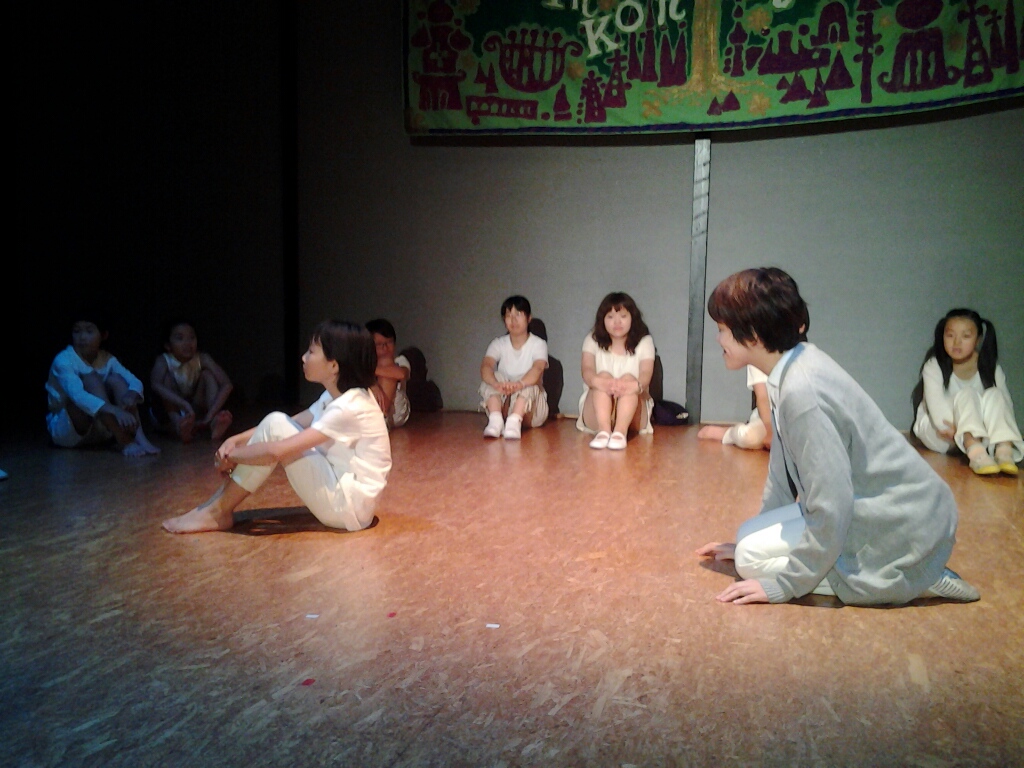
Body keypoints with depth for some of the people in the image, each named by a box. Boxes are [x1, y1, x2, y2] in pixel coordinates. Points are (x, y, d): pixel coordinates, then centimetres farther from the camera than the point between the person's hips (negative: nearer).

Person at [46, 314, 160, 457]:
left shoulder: (107, 359, 1)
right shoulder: (64, 360, -18)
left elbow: (135, 381, -11)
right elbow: (77, 395, -35)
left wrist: (132, 394, -36)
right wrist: (115, 411, -49)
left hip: (98, 430, 5)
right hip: (66, 429, -5)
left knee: (115, 379, -15)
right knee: (91, 379, -26)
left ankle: (139, 438, -32)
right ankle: (124, 442, -39)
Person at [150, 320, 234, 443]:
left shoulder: (202, 359, -13)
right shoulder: (163, 361, -17)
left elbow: (227, 384, -25)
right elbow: (155, 384, -39)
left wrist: (211, 414, -39)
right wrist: (184, 404, -53)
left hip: (196, 409, 2)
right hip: (170, 412, -1)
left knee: (207, 374, -18)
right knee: (168, 377, -25)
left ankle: (214, 423, -39)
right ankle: (178, 425, -47)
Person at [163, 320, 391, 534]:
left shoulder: (350, 407, -24)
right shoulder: (336, 397, 6)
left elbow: (275, 452, -27)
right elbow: (295, 424, 10)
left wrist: (231, 456, -10)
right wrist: (236, 441, -4)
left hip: (349, 505, -9)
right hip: (340, 494, 9)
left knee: (275, 427, -15)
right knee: (277, 423, 2)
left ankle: (218, 513, -3)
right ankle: (219, 503, 4)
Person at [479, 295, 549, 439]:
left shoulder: (538, 344, -7)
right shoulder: (498, 344, 0)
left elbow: (537, 368, -28)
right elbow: (486, 366, -20)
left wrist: (520, 384, -51)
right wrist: (496, 384, -45)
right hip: (503, 407, 2)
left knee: (527, 384, -31)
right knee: (493, 377, -23)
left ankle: (515, 421, -51)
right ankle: (495, 419, -41)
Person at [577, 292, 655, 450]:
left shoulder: (644, 342, 2)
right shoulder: (593, 340, 3)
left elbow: (646, 374, -16)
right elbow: (587, 370, -15)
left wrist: (637, 385, -43)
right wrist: (597, 381, -41)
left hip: (633, 417, 0)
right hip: (596, 416, 0)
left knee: (628, 378, -27)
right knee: (603, 375, -26)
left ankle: (620, 432, -51)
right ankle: (603, 430, -49)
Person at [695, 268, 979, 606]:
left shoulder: (800, 391, -27)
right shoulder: (795, 366, 1)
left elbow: (831, 507, -27)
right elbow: (783, 471, 11)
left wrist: (784, 585, -17)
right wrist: (748, 542, 18)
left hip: (902, 529, -9)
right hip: (865, 506, 9)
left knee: (753, 558, -13)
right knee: (752, 540, 8)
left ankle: (910, 582, -4)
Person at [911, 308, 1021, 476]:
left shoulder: (991, 369, -2)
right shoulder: (934, 366, -10)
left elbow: (1005, 405, -13)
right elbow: (936, 404, -23)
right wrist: (953, 429, -43)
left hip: (975, 434, 3)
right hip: (937, 432, -3)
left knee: (994, 395, -22)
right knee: (966, 395, -28)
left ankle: (1004, 452, -41)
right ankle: (977, 454, -51)